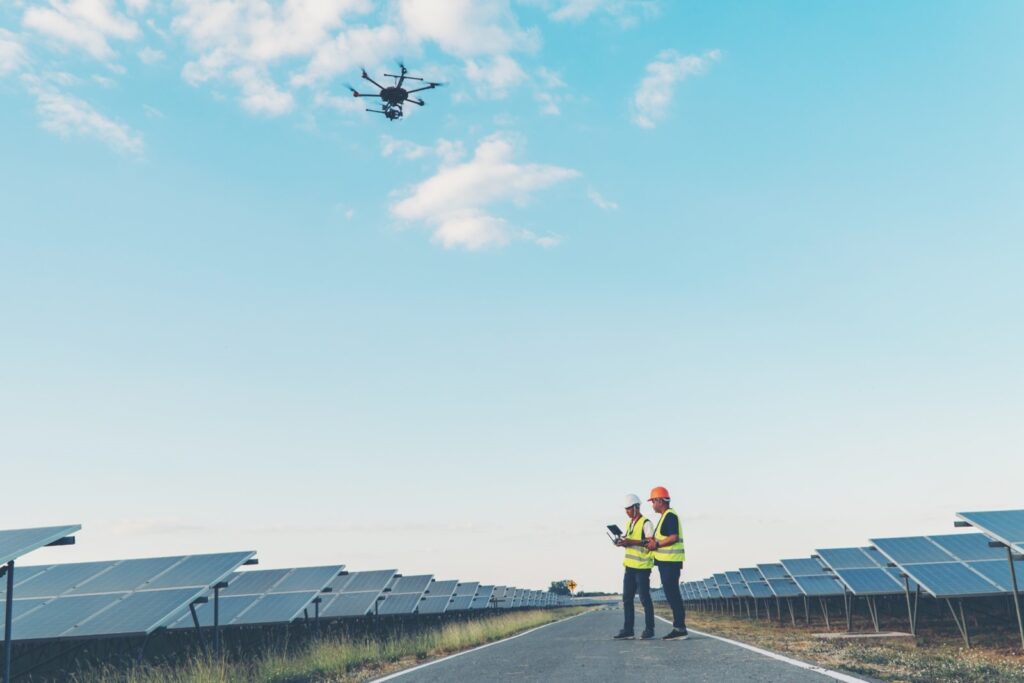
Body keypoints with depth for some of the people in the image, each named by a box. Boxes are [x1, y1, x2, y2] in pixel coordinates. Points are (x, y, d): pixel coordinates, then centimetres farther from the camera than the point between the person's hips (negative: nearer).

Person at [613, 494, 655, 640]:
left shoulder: (645, 523, -9)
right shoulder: (629, 524, 18)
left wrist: (630, 541, -21)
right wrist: (622, 542, 3)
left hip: (642, 567, -8)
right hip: (630, 565, 8)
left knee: (644, 598, -3)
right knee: (627, 599, 7)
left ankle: (649, 630, 5)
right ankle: (627, 630, 12)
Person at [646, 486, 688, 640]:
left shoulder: (670, 516, -14)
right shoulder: (666, 516, 19)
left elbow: (674, 537, -23)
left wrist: (657, 544, -16)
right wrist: (654, 541, 9)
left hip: (670, 562, -11)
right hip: (665, 562, 11)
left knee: (672, 594, -9)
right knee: (671, 595, 12)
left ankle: (680, 629, -6)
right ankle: (678, 627, 16)